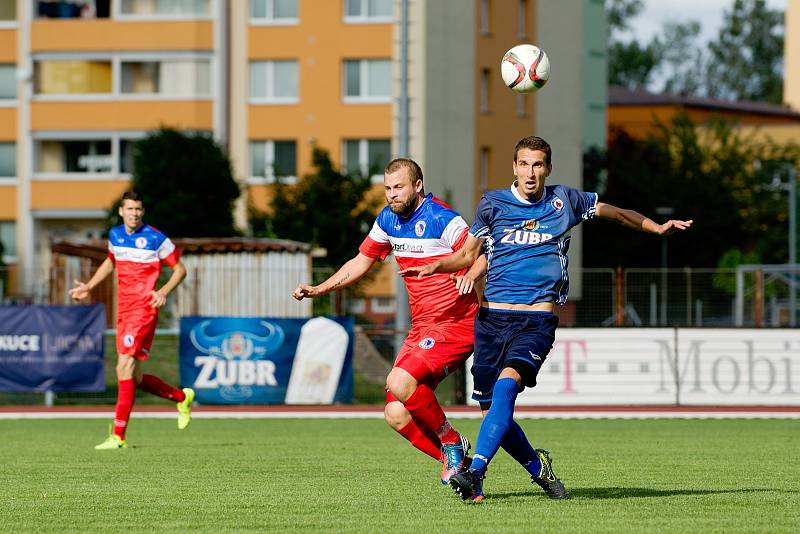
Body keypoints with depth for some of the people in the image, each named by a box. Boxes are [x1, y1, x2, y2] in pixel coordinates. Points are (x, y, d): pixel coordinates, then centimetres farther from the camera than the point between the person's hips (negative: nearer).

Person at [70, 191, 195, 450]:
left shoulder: (156, 238, -7)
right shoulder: (115, 235, 11)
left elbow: (180, 269, -1)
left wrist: (164, 291, -17)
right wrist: (89, 287, 23)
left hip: (144, 309, -7)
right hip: (124, 310, 7)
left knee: (125, 367, -17)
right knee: (135, 379, 8)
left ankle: (118, 435, -18)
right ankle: (182, 397, 33)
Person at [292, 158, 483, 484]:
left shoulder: (442, 220, -13)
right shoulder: (388, 219, 10)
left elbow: (481, 256, -16)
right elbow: (362, 261, 22)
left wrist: (468, 276, -38)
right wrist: (319, 289, 14)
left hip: (455, 324, -8)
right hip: (421, 328, 8)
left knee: (399, 381, -28)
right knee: (396, 415, -6)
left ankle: (453, 443, -9)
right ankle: (453, 461, 8)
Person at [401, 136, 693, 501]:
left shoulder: (564, 200, 9)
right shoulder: (493, 204, 8)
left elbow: (615, 213, 26)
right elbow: (468, 255, 16)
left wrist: (657, 228, 24)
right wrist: (435, 266, -2)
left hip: (537, 318, -2)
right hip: (493, 315, 2)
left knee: (507, 383, -27)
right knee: (494, 409, 0)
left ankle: (475, 472, -37)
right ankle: (537, 465, 27)